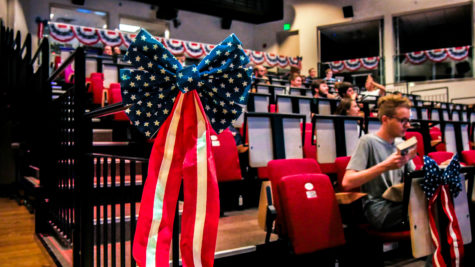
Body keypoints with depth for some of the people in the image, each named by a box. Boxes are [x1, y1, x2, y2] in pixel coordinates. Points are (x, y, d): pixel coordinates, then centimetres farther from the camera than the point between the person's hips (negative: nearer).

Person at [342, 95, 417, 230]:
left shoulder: (401, 143, 16)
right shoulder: (368, 141, -7)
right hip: (379, 209, -7)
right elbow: (347, 182, -17)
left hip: (400, 203, 7)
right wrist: (385, 166, -24)